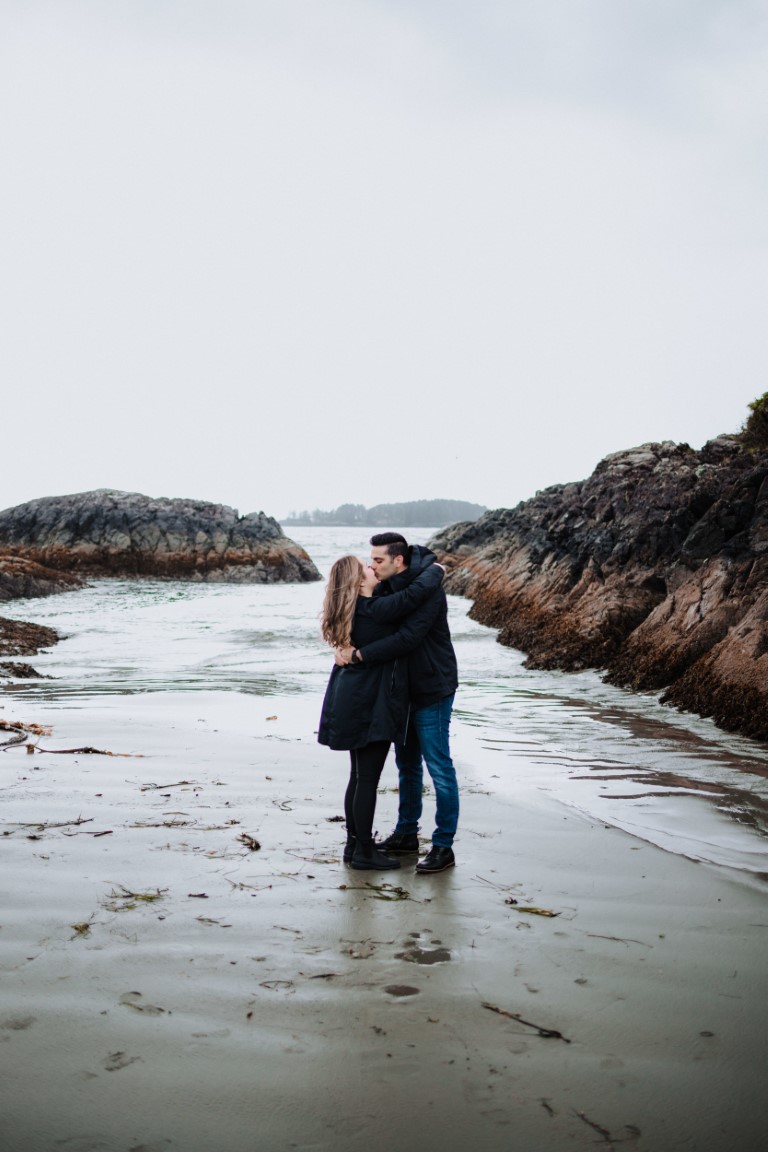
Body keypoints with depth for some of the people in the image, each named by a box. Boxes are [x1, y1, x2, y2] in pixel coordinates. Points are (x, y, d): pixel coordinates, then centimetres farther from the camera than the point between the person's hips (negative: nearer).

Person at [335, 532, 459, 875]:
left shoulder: (427, 589, -22)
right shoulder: (387, 587, 3)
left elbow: (408, 637, -31)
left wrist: (360, 654, -30)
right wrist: (347, 645, -15)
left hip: (432, 691, -9)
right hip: (403, 689, 9)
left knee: (439, 768, -2)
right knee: (407, 764, 17)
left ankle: (443, 847, 7)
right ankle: (407, 834, 30)